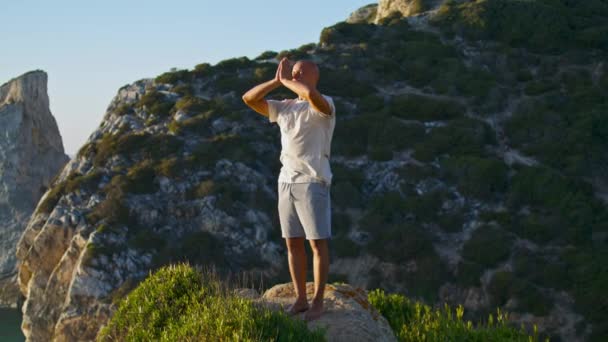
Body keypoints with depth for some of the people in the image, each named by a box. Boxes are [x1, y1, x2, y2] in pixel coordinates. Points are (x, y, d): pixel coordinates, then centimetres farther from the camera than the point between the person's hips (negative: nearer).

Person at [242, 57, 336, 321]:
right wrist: (277, 81, 0)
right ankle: (300, 299, 17)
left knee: (318, 243, -1)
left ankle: (318, 302, 6)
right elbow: (248, 99, 9)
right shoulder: (284, 107, 14)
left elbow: (311, 94, -31)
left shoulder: (324, 104, -6)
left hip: (313, 183, -7)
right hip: (286, 183, 7)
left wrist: (286, 80, -12)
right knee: (293, 243, 8)